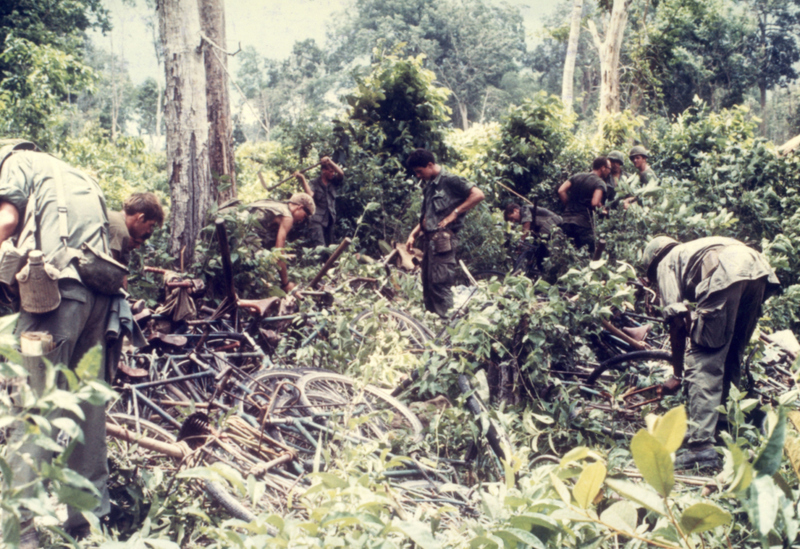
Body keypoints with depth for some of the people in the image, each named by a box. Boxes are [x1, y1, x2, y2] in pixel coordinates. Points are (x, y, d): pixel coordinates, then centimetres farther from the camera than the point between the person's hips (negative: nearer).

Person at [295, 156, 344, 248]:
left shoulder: (333, 182, 11)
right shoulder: (314, 183, 2)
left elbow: (341, 173, -7)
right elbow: (310, 194, -15)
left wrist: (330, 162, -15)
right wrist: (303, 179, -18)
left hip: (330, 219, 5)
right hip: (317, 220, -5)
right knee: (320, 247, -19)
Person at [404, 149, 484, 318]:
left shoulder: (449, 180, -6)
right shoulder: (429, 186, 20)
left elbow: (478, 194, -15)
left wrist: (454, 213, -14)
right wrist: (413, 234, 12)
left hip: (443, 240, -9)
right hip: (429, 240, 9)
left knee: (439, 284, -12)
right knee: (427, 285, 9)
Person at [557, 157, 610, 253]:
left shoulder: (577, 176, 14)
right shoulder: (600, 183, -4)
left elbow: (561, 191, 3)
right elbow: (595, 203, -19)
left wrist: (568, 206, 12)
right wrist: (602, 207, 3)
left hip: (566, 219, 6)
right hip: (583, 221, -6)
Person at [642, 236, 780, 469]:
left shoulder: (666, 263, 22)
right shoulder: (693, 251, 42)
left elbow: (677, 322, 13)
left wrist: (677, 375, 19)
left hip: (725, 273, -8)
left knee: (702, 364, -3)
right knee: (731, 360, 20)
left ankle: (701, 446, -9)